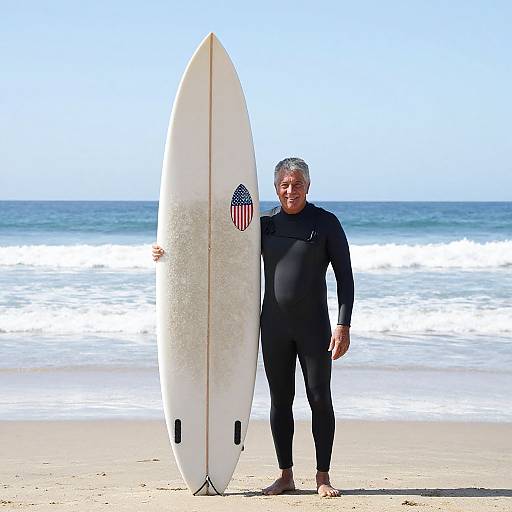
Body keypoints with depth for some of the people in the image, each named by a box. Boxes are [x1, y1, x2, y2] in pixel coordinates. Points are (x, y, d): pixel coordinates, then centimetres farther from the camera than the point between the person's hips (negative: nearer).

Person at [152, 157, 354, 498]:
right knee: (280, 401, 6)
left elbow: (345, 277, -4)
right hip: (274, 326, 3)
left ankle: (323, 477, 6)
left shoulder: (326, 223, -3)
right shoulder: (264, 224, 7)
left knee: (320, 400, -2)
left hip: (314, 326, -3)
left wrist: (344, 326, -12)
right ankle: (286, 476, 14)